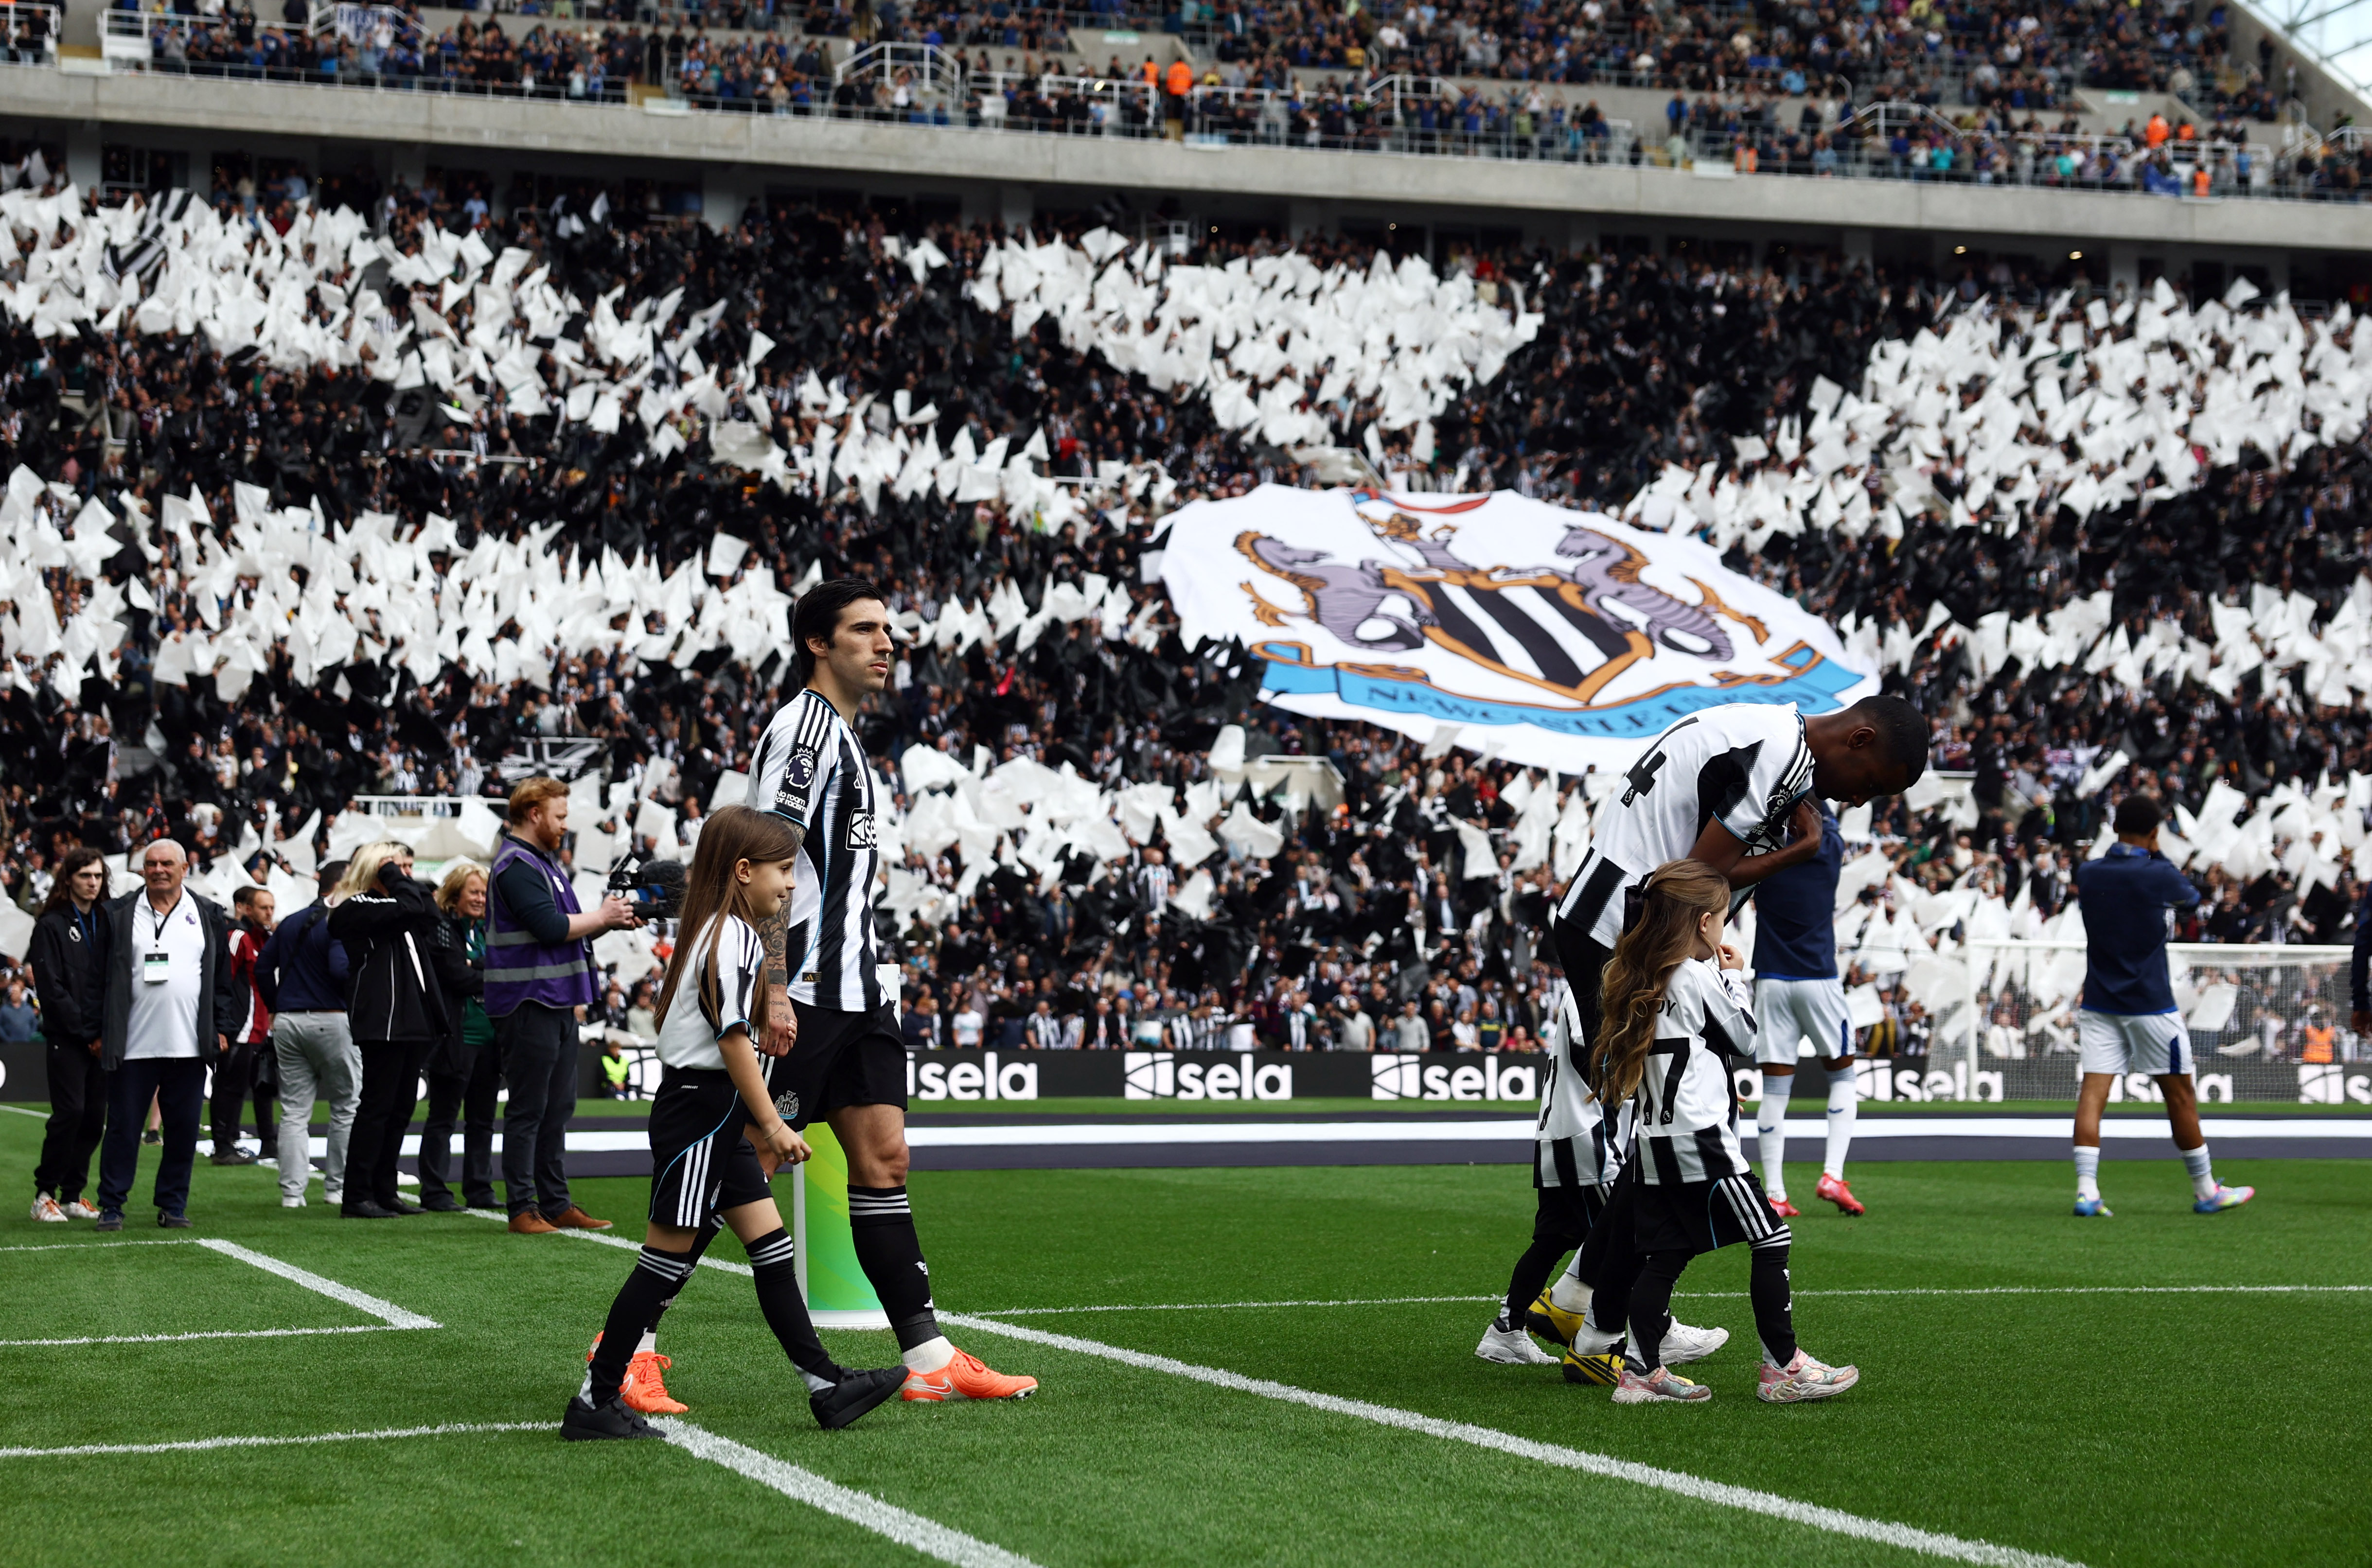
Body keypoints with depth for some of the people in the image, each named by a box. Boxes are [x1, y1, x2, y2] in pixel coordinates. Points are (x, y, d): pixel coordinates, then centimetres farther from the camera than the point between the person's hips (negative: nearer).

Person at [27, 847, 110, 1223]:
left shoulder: (105, 923, 15)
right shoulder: (52, 925, -3)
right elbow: (51, 987, -9)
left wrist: (109, 1032, 0)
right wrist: (86, 1034, -10)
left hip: (100, 1040, 5)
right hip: (66, 1037, -5)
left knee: (95, 1117, 2)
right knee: (70, 1111, -12)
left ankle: (72, 1195, 10)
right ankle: (45, 1194, -2)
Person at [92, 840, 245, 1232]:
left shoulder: (209, 916, 10)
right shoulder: (119, 915, 6)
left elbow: (223, 978, 12)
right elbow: (101, 977, 6)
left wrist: (222, 1029, 4)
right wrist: (100, 1032, 0)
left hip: (189, 1046, 1)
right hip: (132, 1045, -1)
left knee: (183, 1130, 4)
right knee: (123, 1127, 0)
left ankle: (173, 1206, 14)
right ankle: (111, 1205, 7)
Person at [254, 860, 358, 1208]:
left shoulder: (290, 924, 13)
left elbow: (262, 967, 13)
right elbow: (341, 969, -24)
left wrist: (275, 1008, 19)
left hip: (288, 1022, 6)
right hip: (331, 1021, -6)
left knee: (294, 1111, 6)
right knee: (347, 1107, 7)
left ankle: (292, 1190, 2)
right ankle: (338, 1187, 9)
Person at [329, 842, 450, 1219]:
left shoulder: (390, 907, 22)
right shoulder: (355, 909, -7)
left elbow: (429, 910, 13)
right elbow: (409, 905, -20)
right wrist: (392, 875, -5)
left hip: (413, 1021, 9)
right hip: (382, 1022, -9)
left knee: (402, 1107, 10)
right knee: (377, 1106, -9)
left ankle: (384, 1191, 15)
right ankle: (357, 1197, -7)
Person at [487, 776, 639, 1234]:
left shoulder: (545, 861, 19)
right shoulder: (516, 866, -13)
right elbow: (550, 926, -23)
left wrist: (611, 920, 6)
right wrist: (603, 917, -11)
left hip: (556, 1004, 10)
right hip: (528, 1004, -10)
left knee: (558, 1109, 12)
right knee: (528, 1110, -5)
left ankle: (557, 1204, 17)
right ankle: (522, 1208, 0)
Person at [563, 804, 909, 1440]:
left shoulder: (719, 933, 17)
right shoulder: (731, 939, -15)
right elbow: (733, 1040, -20)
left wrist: (758, 1128, 24)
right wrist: (773, 1126, -19)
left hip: (721, 1123, 10)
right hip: (697, 1116, -10)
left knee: (773, 1249, 9)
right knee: (668, 1259, -6)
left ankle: (826, 1385, 10)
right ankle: (595, 1400, 0)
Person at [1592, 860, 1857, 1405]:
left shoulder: (1638, 978, 13)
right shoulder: (1700, 976, -10)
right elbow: (1746, 1044, 0)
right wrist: (1736, 979, 11)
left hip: (1653, 1144, 8)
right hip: (1701, 1140, -8)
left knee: (1664, 1256, 10)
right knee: (1772, 1240, -1)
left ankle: (1642, 1372, 6)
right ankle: (1783, 1367, 0)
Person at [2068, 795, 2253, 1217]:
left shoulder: (2087, 873, 0)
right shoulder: (2159, 877, -12)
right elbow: (2192, 896, 8)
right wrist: (2157, 854, 15)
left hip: (2099, 1004, 4)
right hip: (2149, 1005, -4)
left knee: (2092, 1091, -2)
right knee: (2180, 1095, 8)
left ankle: (2086, 1190, -15)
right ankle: (2206, 1191, 19)